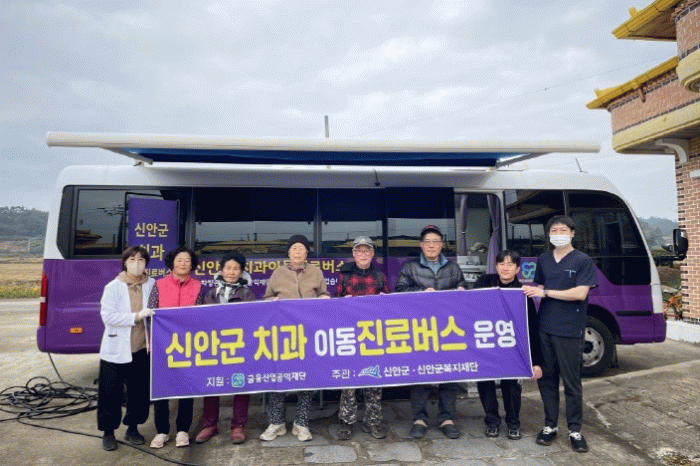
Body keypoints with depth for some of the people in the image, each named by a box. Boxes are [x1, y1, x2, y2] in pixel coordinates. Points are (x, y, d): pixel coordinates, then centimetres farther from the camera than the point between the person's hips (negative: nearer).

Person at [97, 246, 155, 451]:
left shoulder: (152, 285, 1)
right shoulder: (113, 287, -5)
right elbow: (107, 316, -13)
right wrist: (136, 316, -22)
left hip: (142, 348, 2)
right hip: (116, 349, -2)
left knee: (140, 391, 11)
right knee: (111, 393, 6)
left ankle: (132, 428, 29)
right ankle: (108, 432, 25)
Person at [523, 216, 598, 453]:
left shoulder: (583, 261, -3)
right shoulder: (543, 260, 12)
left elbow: (580, 293, -12)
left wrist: (545, 292, -12)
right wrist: (531, 291, 0)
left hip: (570, 331, -4)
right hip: (544, 328, 4)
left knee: (571, 382, 5)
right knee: (546, 379, 9)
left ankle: (575, 431, 19)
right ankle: (550, 426, 22)